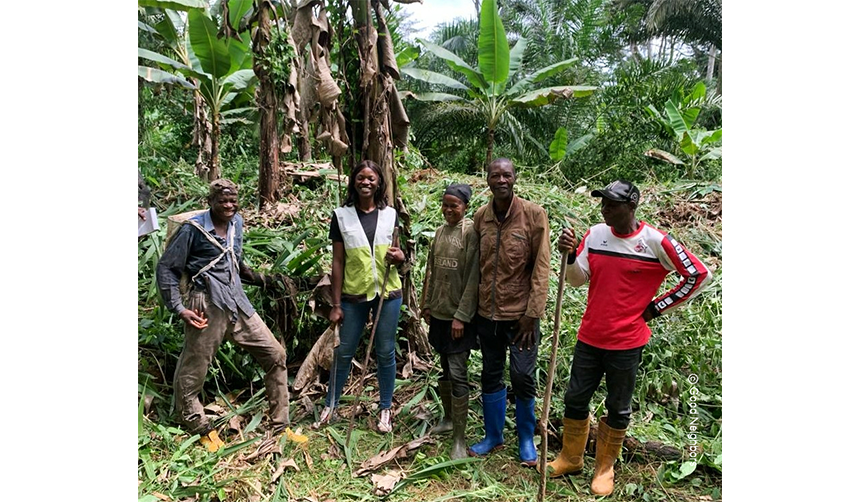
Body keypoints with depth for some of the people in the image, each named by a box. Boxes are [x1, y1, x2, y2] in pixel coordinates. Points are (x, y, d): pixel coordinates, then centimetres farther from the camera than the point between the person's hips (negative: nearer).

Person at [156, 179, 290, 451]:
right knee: (191, 373, 6)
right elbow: (166, 268, -6)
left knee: (275, 355, 4)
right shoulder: (192, 229, -9)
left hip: (238, 304, 6)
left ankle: (280, 427, 15)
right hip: (207, 307, -6)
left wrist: (259, 278, 20)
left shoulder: (237, 222, 8)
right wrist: (179, 308, -13)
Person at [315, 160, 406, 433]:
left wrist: (400, 256, -12)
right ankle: (330, 406, 26)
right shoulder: (341, 216, -2)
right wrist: (336, 304, -3)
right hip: (353, 296, -1)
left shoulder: (390, 214, 4)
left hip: (388, 294, 1)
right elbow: (337, 262, -1)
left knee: (385, 354, 9)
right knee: (343, 353, 9)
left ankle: (385, 410, 24)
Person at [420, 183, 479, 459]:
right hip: (439, 312, 7)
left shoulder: (471, 233, -12)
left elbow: (472, 278, -15)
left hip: (459, 315, -7)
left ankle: (459, 440, 3)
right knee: (445, 368, 18)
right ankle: (448, 418, 36)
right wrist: (426, 304, 14)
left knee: (457, 374, -6)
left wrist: (461, 316, -17)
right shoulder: (440, 231, 10)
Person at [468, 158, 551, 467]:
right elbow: (476, 264, 9)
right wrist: (471, 306, 7)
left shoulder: (534, 215, -8)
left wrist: (533, 313, -13)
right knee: (491, 375, 15)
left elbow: (541, 267, -10)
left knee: (523, 378, 2)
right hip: (487, 313, 4)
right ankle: (493, 436, 33)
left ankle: (526, 439, 25)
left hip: (520, 313, -4)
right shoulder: (480, 217, 4)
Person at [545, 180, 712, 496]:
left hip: (626, 342, -4)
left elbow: (699, 275, -7)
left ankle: (605, 468, 31)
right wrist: (569, 255, -20)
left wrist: (655, 308, -6)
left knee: (618, 408, 12)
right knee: (575, 399, 13)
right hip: (589, 337, 4)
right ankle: (570, 458, 33)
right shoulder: (595, 234, 0)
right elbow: (578, 279, 0)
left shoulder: (655, 242, -13)